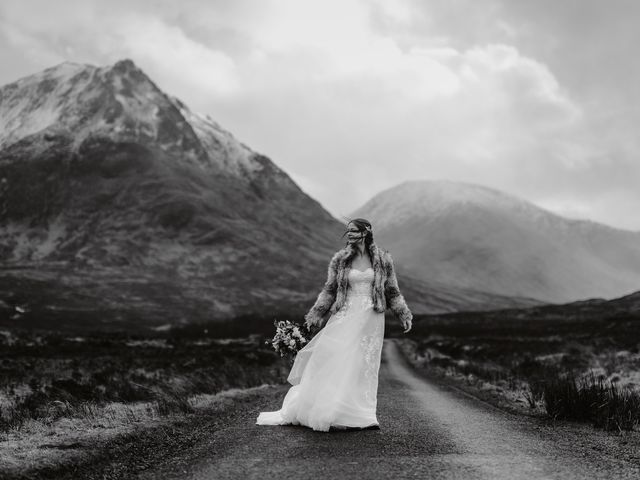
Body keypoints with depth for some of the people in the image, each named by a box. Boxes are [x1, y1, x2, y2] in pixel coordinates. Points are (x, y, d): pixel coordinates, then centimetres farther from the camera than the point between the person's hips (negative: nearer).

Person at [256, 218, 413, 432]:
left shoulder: (383, 260, 2)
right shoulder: (340, 259, 4)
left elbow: (392, 291, 9)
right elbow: (329, 290, 9)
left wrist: (404, 315, 5)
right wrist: (316, 315, 4)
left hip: (371, 319, 0)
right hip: (344, 316, 0)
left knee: (363, 365, 2)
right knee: (331, 361, -4)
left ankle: (363, 416, 9)